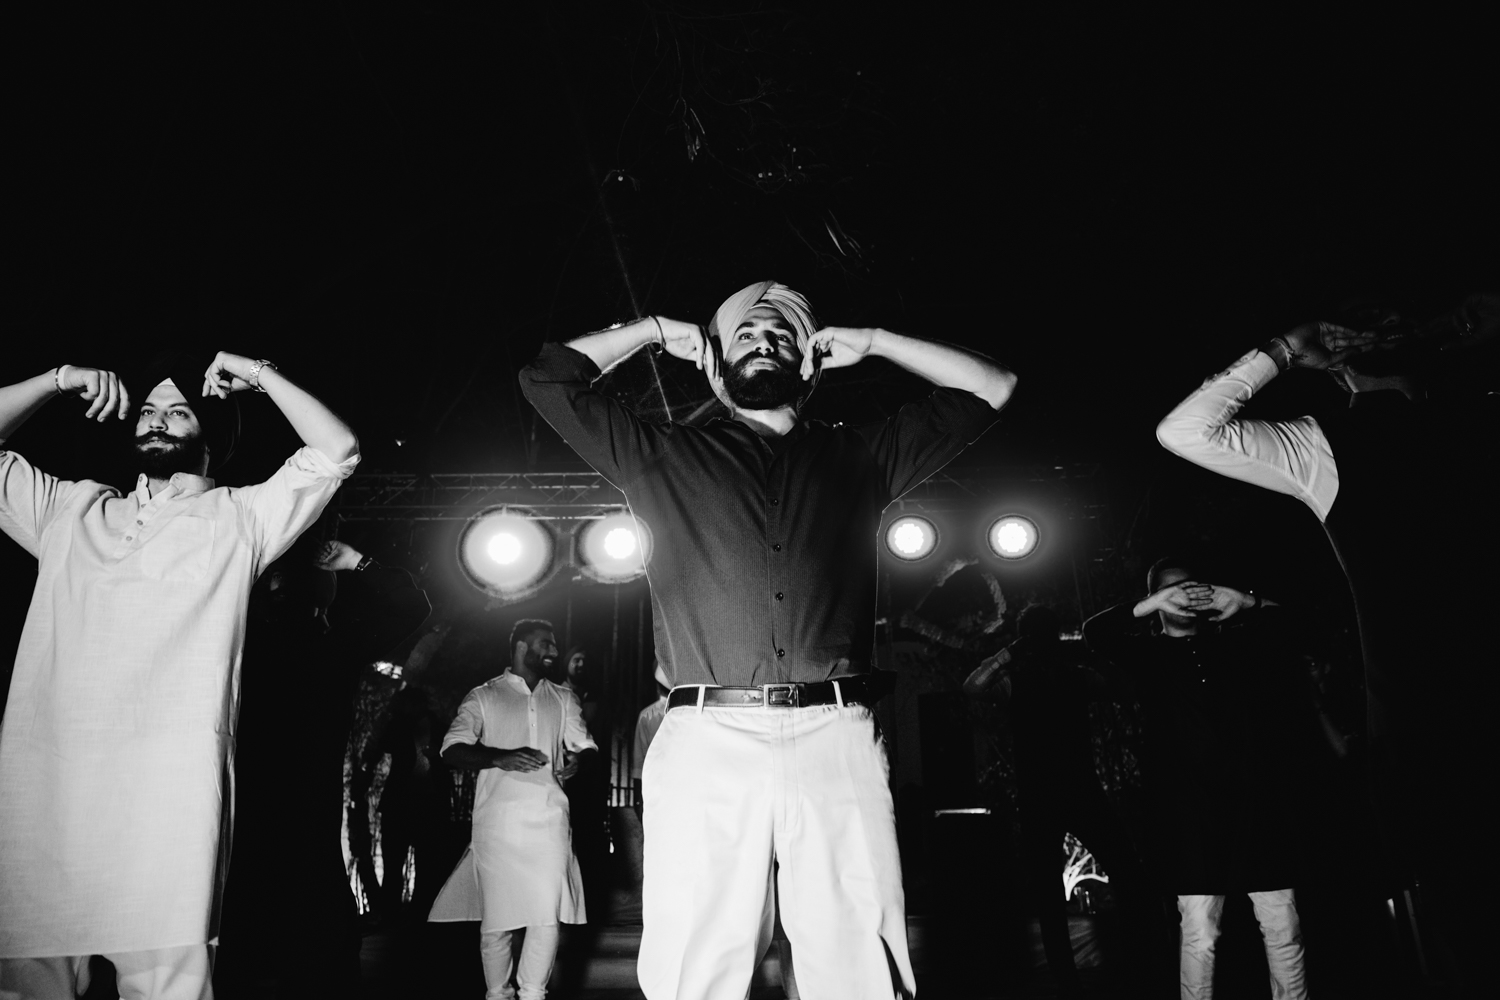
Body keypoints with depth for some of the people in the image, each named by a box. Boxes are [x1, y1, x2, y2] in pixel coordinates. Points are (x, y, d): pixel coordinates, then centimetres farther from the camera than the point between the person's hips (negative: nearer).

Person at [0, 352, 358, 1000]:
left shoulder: (237, 519, 13)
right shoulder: (69, 511, 23)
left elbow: (338, 452, 5)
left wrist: (260, 375, 11)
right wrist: (59, 381, 16)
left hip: (166, 794, -3)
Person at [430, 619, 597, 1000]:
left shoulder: (563, 699, 16)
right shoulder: (484, 697, 6)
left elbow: (584, 744, 15)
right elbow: (452, 749, -4)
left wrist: (576, 759, -9)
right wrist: (501, 758, -21)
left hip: (550, 817, 2)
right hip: (499, 820, -2)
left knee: (548, 914, -5)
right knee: (497, 915, 2)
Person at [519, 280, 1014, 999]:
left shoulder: (858, 455, 21)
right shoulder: (666, 457, 19)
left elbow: (990, 387, 26)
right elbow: (547, 378, 22)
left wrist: (871, 341, 26)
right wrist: (657, 331, 27)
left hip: (837, 741, 1)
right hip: (705, 743, 0)